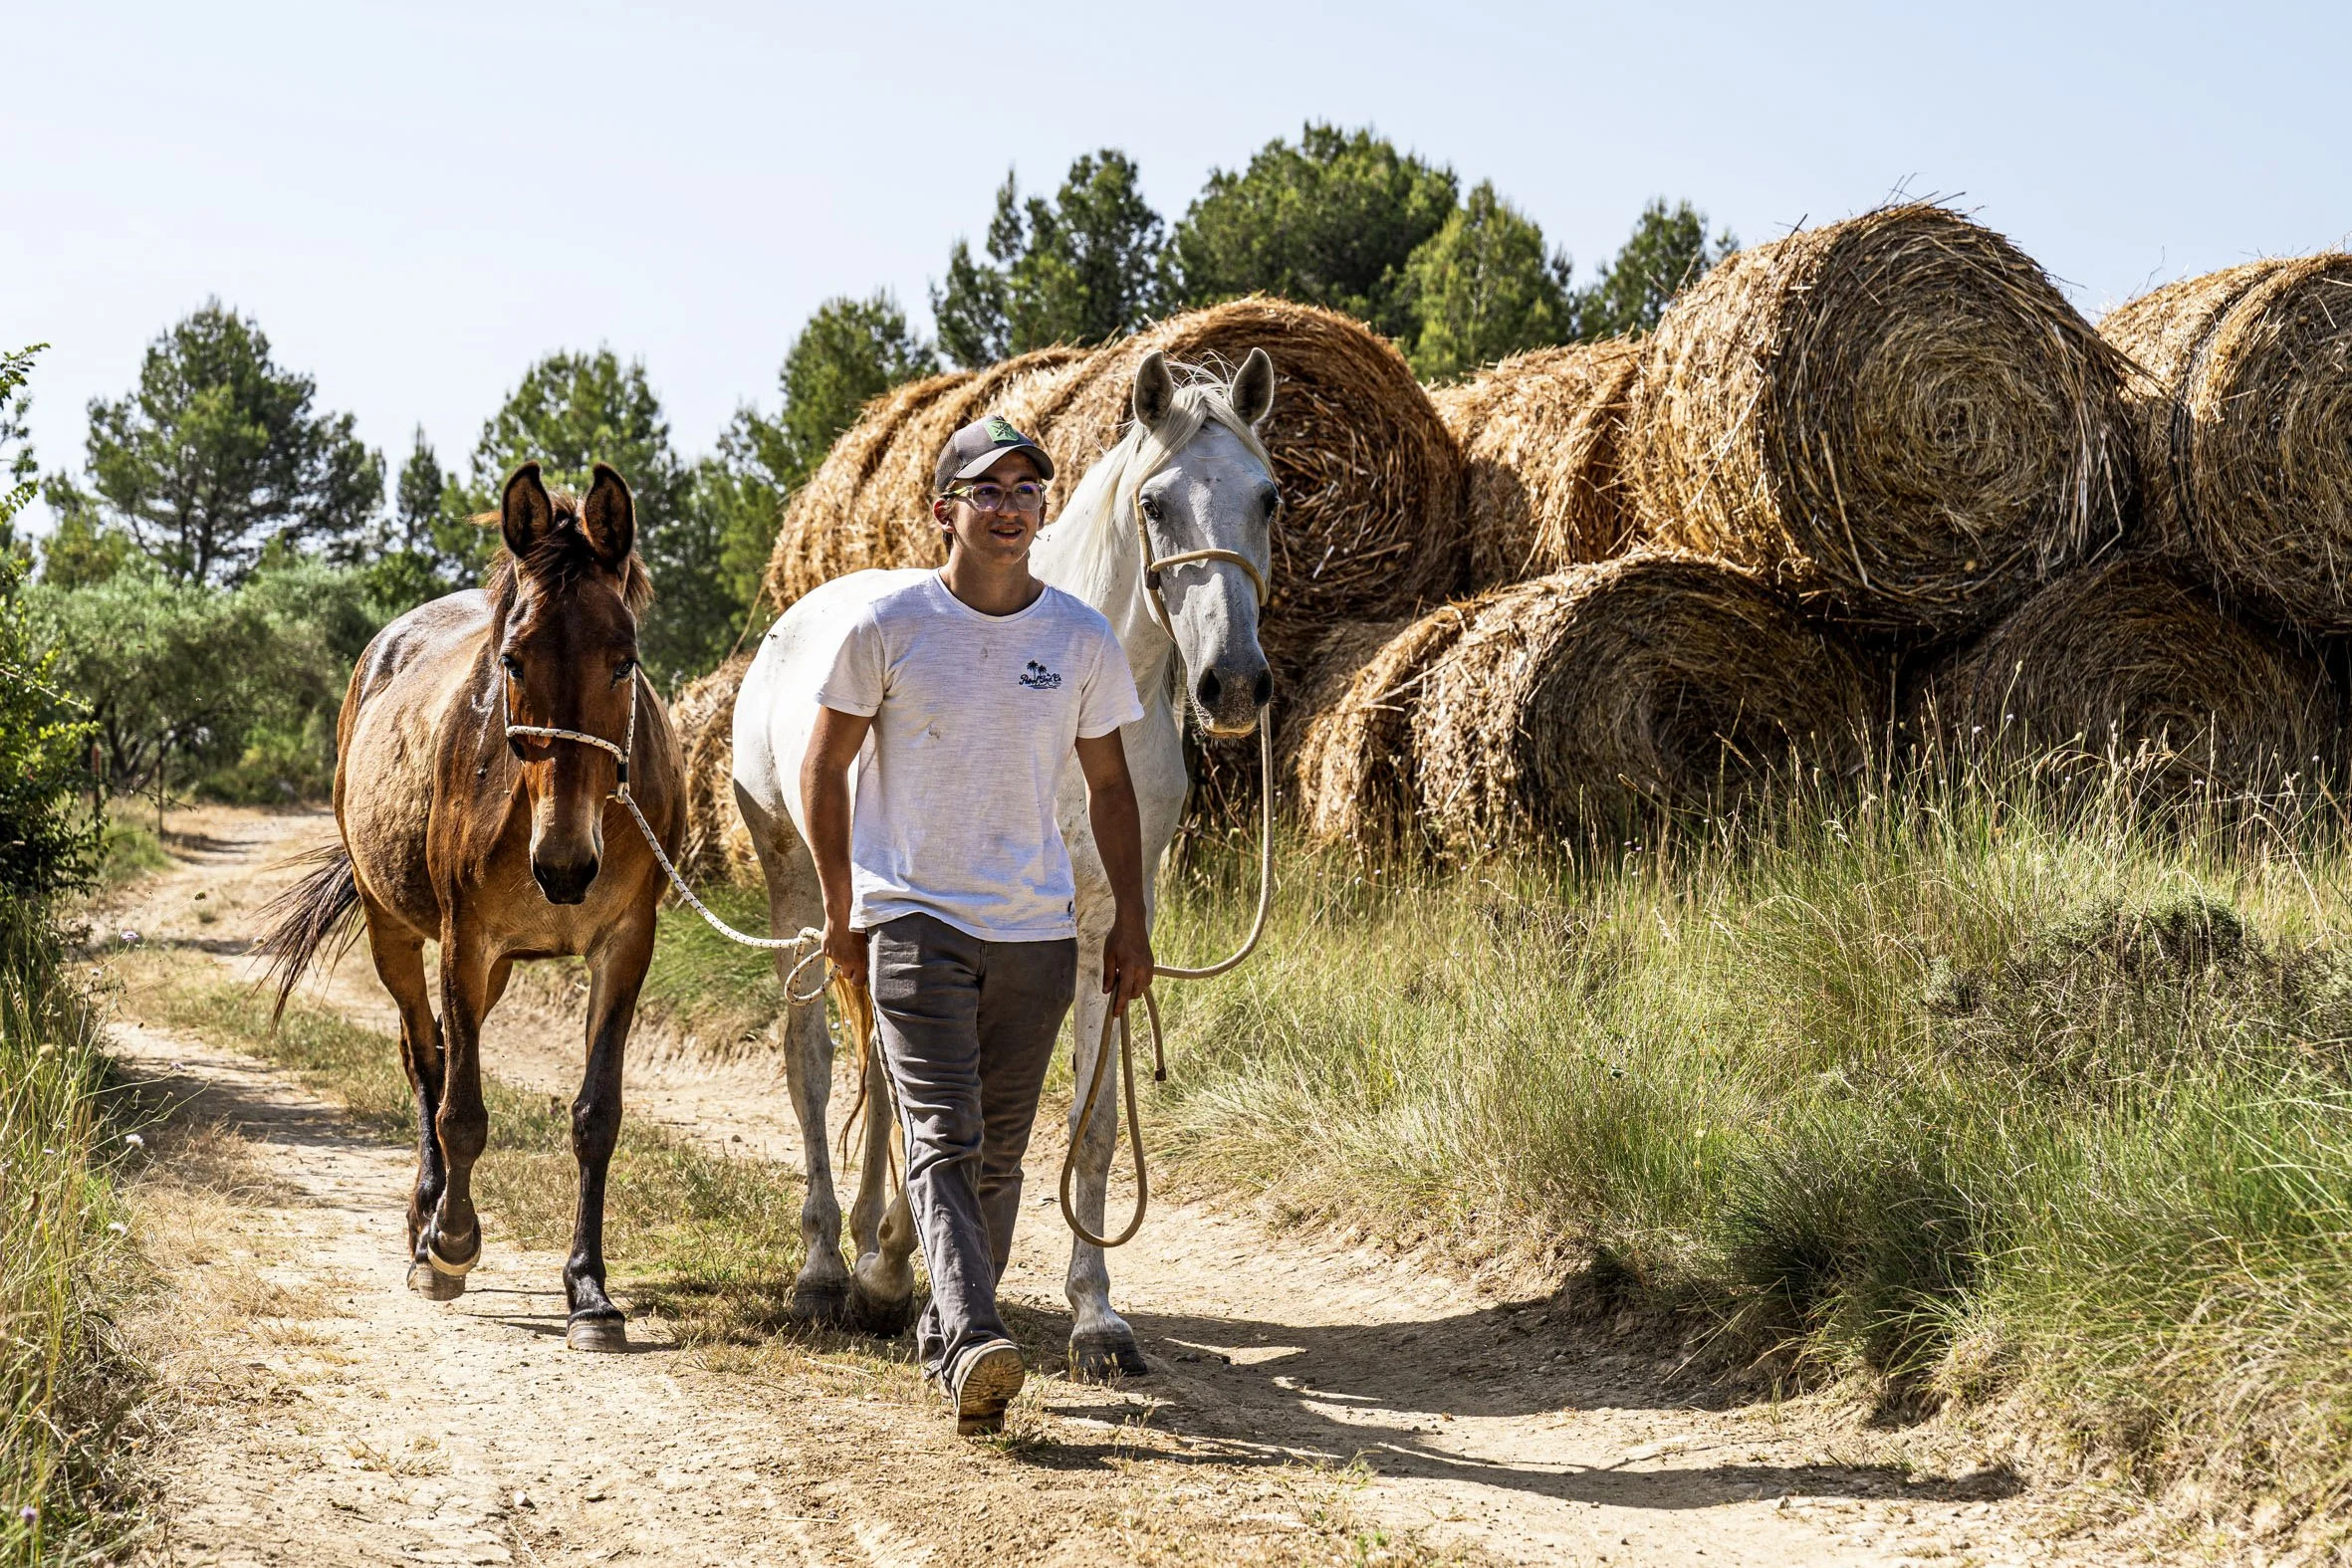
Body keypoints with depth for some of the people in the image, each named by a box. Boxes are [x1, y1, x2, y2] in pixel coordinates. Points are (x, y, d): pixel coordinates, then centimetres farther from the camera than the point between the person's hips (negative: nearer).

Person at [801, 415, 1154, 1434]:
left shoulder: (1083, 640, 3)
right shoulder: (888, 626, -5)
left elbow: (1109, 786, 12)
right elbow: (825, 767, 3)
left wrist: (1130, 921, 8)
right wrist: (840, 909, 1)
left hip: (1038, 929, 3)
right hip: (914, 919, -3)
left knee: (999, 1151, 9)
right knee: (942, 1138, -15)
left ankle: (946, 1334, 23)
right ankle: (972, 1347, -25)